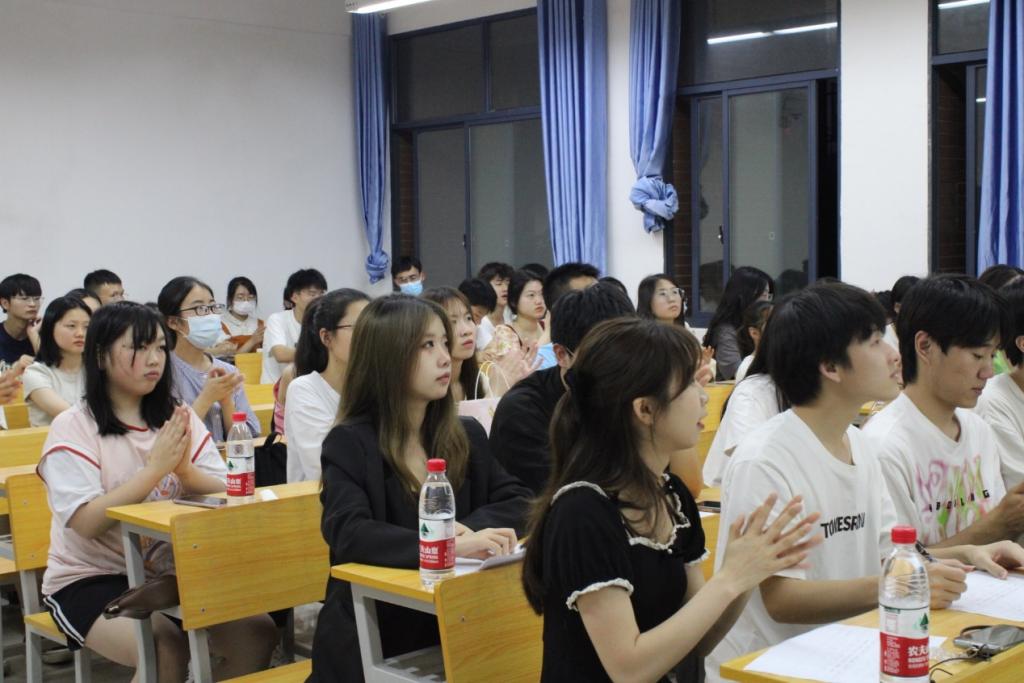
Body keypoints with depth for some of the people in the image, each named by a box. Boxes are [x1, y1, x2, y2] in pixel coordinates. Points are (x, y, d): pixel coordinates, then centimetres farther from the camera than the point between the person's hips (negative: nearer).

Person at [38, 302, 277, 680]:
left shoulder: (178, 417, 7)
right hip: (91, 579, -5)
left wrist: (184, 468, -20)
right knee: (167, 649, -32)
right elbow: (87, 522, -19)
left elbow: (224, 497, -1)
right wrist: (155, 468, -22)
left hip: (171, 571, 5)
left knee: (258, 633, -15)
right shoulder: (72, 427, -8)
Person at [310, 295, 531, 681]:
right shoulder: (349, 444, -7)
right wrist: (449, 547, -31)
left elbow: (517, 501, 7)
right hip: (376, 639, -3)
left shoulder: (467, 435, 8)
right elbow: (350, 534, -20)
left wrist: (471, 527, -14)